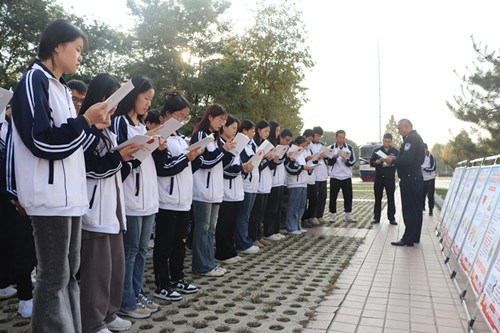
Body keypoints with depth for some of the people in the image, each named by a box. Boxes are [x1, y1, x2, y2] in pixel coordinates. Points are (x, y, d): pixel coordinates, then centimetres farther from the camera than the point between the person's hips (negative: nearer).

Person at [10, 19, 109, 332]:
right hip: (50, 196, -9)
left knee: (69, 272, 15)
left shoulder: (60, 87, 19)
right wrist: (84, 120, -16)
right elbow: (42, 142, -17)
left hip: (71, 194, 9)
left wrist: (94, 125, 9)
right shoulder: (34, 80, -7)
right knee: (54, 277, -2)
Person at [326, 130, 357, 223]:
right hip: (334, 176, -2)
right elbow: (329, 162, -4)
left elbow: (353, 161, 3)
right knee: (333, 197, 1)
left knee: (348, 196, 3)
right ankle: (332, 215, 12)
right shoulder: (332, 147, 3)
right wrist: (335, 157, -22)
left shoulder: (349, 147, 8)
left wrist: (346, 161, -16)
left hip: (347, 176, 2)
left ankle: (348, 215, 13)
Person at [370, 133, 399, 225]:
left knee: (391, 198, 0)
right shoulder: (376, 150, 10)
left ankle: (391, 218, 7)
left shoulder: (395, 151, 7)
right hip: (378, 177, 1)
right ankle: (376, 217, 11)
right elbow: (371, 162, 5)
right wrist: (376, 162, -16)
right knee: (378, 198, 5)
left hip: (390, 178, -1)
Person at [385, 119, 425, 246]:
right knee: (417, 209, 14)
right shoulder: (417, 137, 18)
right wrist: (396, 158, 12)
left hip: (409, 178, -11)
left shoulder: (410, 139, -15)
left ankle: (408, 239, -1)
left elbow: (407, 160, -25)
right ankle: (415, 237, 22)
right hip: (417, 177, 11)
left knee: (409, 210, -6)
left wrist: (392, 161, -11)